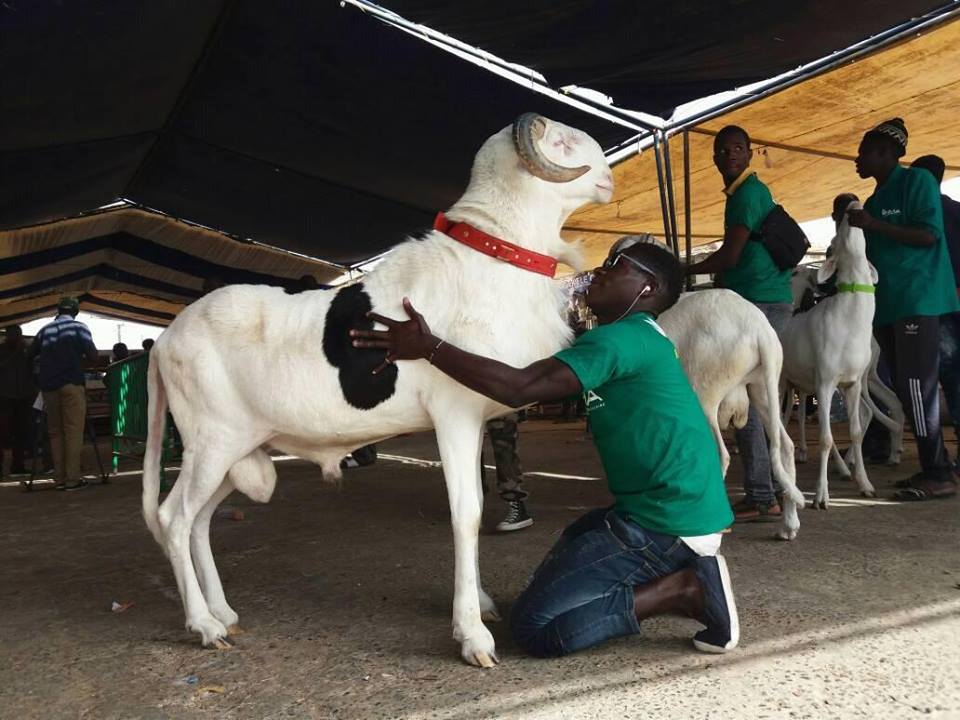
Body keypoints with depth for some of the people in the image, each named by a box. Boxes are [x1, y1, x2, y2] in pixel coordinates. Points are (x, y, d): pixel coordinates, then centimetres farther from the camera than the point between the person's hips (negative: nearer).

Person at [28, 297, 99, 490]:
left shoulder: (45, 330, 12)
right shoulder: (78, 327, 2)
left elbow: (31, 353, 15)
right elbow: (92, 356, -4)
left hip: (48, 386, 4)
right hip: (72, 384, -4)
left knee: (55, 432, 9)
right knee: (73, 432, -4)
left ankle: (60, 479, 8)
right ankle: (72, 479, -7)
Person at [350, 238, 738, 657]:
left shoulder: (623, 337, -15)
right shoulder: (637, 338, 16)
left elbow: (520, 388, -27)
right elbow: (539, 381, 14)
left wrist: (429, 348, -21)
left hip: (667, 524, -10)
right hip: (671, 512, 10)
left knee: (533, 625, -7)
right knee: (573, 543, 28)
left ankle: (684, 589, -7)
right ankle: (678, 573, 11)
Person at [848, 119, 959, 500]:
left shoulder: (917, 181, -3)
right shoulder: (874, 200, 20)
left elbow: (929, 235, -13)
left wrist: (873, 225, -17)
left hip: (918, 299, -8)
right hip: (887, 304, 8)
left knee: (917, 386, -10)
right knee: (906, 388, 8)